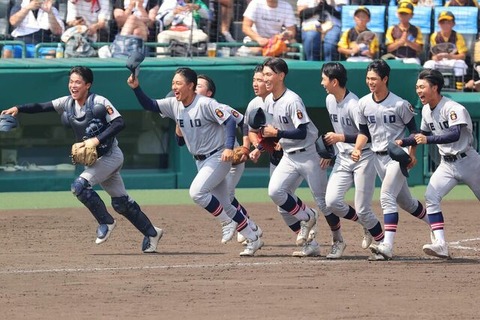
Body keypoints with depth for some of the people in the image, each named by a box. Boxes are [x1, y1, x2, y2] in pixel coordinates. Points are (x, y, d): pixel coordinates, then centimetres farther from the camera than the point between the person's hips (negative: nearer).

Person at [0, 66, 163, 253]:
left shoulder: (99, 102, -17)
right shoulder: (67, 103, 2)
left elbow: (119, 123, -24)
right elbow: (42, 107, -3)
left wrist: (97, 140, -32)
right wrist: (18, 109, -18)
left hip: (110, 155, -7)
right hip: (94, 159, 7)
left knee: (80, 185, -23)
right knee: (120, 202, 12)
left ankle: (106, 222, -5)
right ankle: (151, 233, 26)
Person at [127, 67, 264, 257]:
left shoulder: (206, 104, -19)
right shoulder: (173, 105, 2)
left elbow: (229, 121, -23)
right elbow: (149, 105, -2)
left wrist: (229, 147, -35)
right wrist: (136, 88, -19)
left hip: (218, 157, -8)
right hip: (200, 161, 8)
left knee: (197, 192, -24)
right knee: (225, 207, 8)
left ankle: (228, 223, -6)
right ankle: (253, 240, 18)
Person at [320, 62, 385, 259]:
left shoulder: (354, 105, -20)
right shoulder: (330, 100, 6)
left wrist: (340, 138, -26)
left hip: (363, 158, -7)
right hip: (342, 159, 7)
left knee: (362, 210, -7)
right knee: (331, 201, -11)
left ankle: (382, 241, 15)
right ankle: (367, 225, 13)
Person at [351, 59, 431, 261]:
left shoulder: (399, 104, -14)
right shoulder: (363, 104, 1)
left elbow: (413, 129, -3)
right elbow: (364, 131, 12)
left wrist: (412, 154, -11)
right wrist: (358, 148, -6)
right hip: (378, 157, 6)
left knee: (387, 197, -21)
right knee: (404, 200, 16)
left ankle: (387, 246, -27)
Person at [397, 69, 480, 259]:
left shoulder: (453, 108, -21)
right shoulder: (426, 110, 4)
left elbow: (455, 135, -34)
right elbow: (424, 135, 17)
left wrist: (428, 140, -41)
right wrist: (404, 142, 1)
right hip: (447, 164, 6)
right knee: (431, 197, -16)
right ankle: (440, 244, -24)